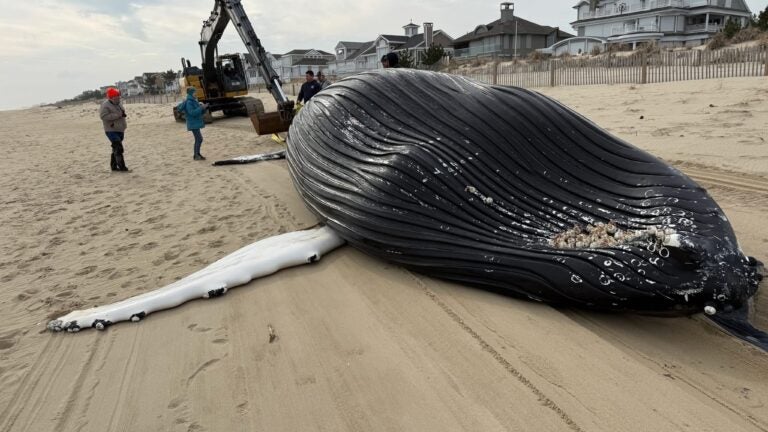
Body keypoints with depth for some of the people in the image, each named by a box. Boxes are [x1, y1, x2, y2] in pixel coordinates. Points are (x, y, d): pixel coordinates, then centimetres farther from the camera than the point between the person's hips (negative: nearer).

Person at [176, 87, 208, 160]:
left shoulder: (194, 101, 13)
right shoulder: (189, 102, -14)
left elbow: (200, 112, 16)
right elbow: (192, 113, -24)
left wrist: (204, 107, -1)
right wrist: (201, 108, -22)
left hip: (196, 123, 10)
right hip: (193, 124, -10)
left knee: (198, 139, 13)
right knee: (199, 139, -12)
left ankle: (196, 155, 21)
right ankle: (197, 155, -8)